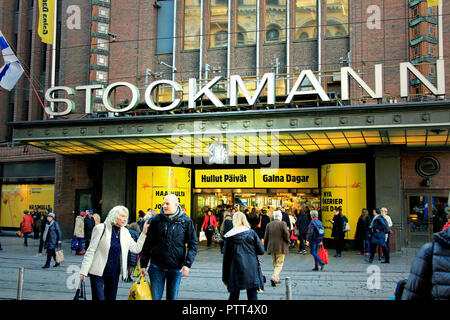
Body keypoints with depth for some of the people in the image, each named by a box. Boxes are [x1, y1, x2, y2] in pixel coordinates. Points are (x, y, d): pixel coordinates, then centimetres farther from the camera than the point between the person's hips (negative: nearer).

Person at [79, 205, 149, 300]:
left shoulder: (125, 232, 6)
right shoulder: (101, 228, -8)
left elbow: (136, 249, 8)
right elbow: (91, 251, -8)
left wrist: (144, 233, -2)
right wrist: (84, 271, -11)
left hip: (114, 274, 5)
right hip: (98, 272, -5)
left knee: (111, 297, 10)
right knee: (99, 297, -9)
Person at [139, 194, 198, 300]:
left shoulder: (186, 221, -2)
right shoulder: (156, 220, -1)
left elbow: (193, 244, 1)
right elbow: (147, 243, 3)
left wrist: (187, 264, -10)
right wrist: (143, 264, 1)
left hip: (176, 268, 0)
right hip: (157, 266, 0)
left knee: (172, 297, 11)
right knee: (155, 297, 4)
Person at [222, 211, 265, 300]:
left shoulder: (229, 236, 1)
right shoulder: (251, 233, 0)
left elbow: (226, 257, 3)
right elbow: (261, 251, 0)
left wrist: (225, 277, 9)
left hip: (235, 270, 0)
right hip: (252, 270, 0)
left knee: (233, 296, 12)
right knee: (252, 295, 5)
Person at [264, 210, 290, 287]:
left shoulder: (269, 225, 4)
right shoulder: (283, 224, -8)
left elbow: (266, 237, 6)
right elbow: (286, 234, -13)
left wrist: (265, 247, 15)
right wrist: (288, 241, 7)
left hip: (271, 247, 4)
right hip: (281, 247, -4)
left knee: (275, 263, 19)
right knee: (279, 264, -1)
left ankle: (277, 278, 25)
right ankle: (274, 278, -19)